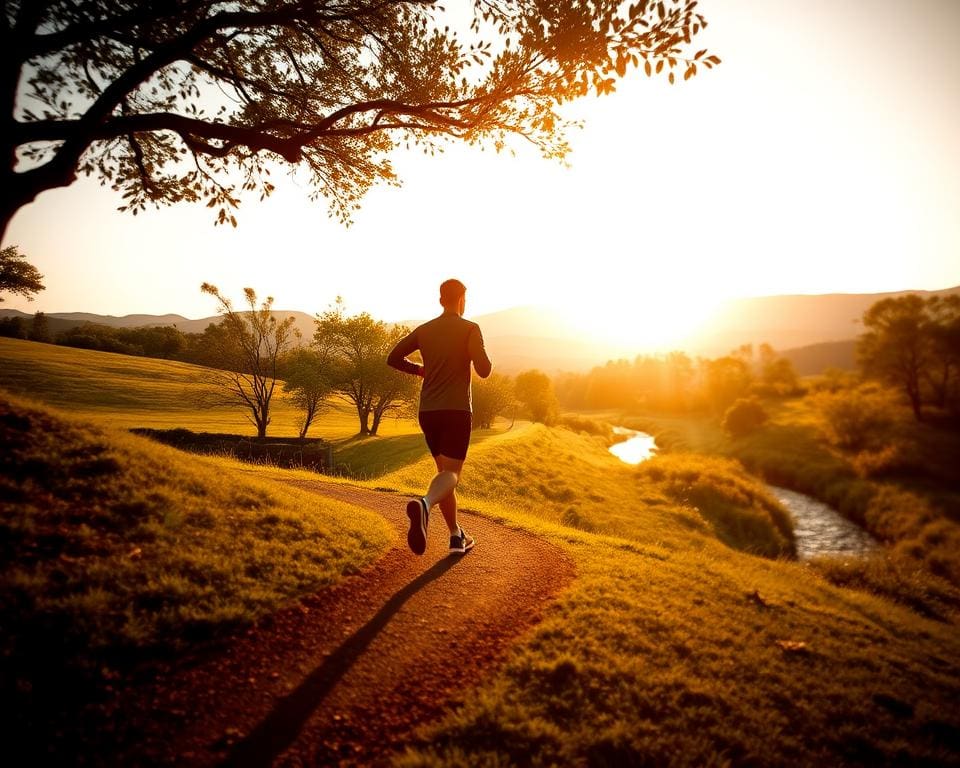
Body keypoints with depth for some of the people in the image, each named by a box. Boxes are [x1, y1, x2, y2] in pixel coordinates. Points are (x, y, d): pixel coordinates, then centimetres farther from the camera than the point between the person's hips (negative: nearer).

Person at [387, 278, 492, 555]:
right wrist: (484, 358, 11)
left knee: (444, 470, 16)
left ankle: (457, 536, 18)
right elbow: (484, 370, -12)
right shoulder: (470, 329, -4)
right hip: (457, 411, -5)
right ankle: (424, 503, -40)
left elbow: (393, 359, 8)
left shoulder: (423, 330, 10)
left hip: (428, 411, 5)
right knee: (451, 473, -7)